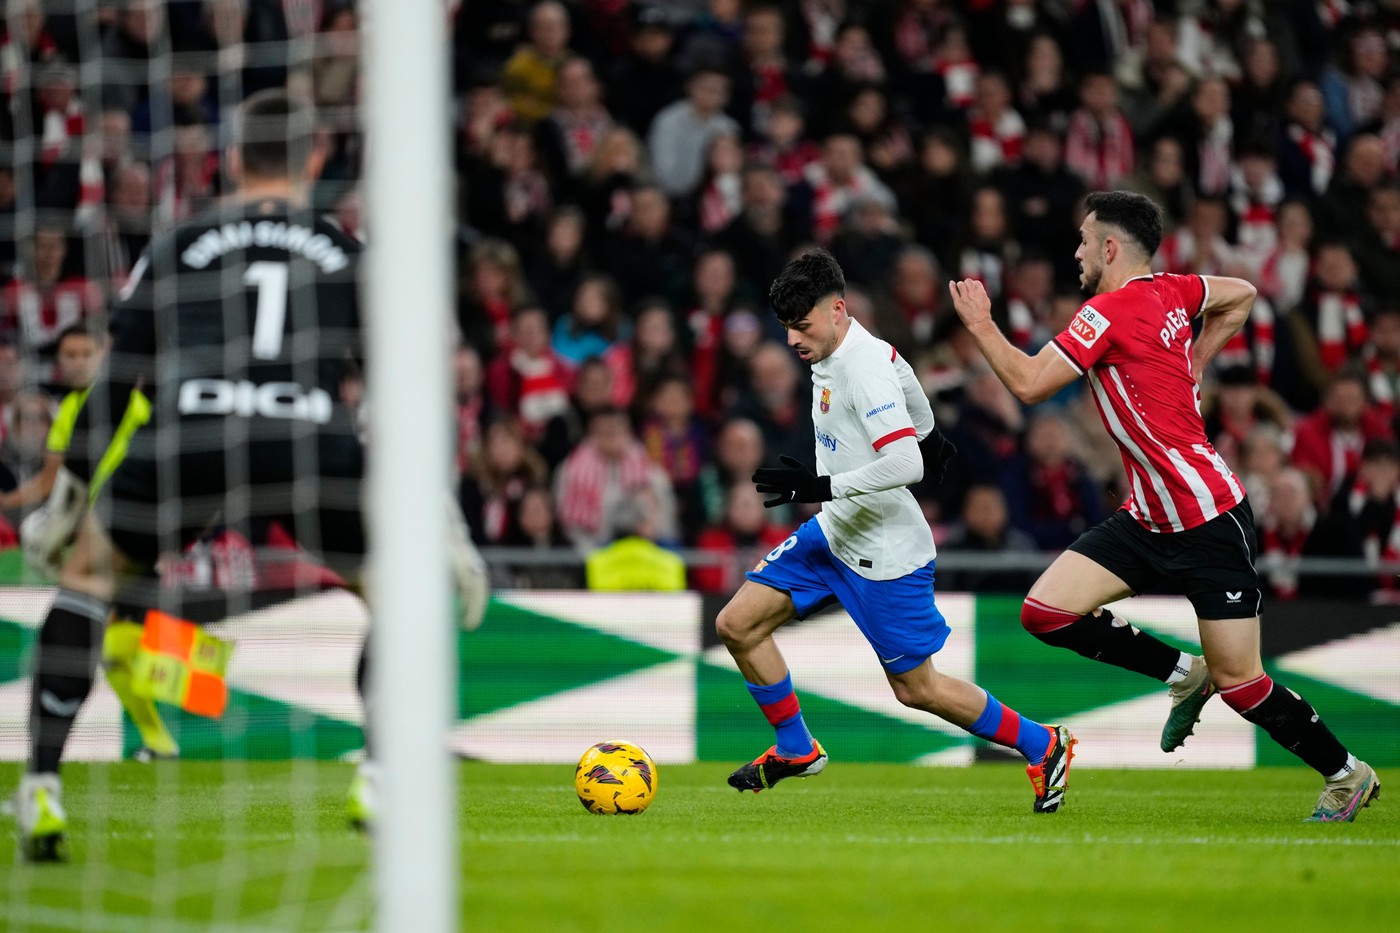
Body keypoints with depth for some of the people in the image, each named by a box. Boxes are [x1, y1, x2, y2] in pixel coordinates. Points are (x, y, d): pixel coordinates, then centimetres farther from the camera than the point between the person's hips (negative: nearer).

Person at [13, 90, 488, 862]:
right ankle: (384, 782, 12)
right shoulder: (350, 254, 24)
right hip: (314, 443, 0)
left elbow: (113, 389, 22)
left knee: (87, 570, 27)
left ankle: (41, 789, 17)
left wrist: (67, 500, 32)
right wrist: (446, 527, 24)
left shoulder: (175, 248, 25)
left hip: (186, 437, 0)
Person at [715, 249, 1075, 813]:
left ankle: (1042, 746, 17)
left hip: (884, 553, -9)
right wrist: (926, 433, 44)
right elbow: (902, 371, 26)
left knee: (916, 688, 0)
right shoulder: (854, 352, 2)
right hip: (832, 534, 9)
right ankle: (796, 750, 16)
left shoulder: (864, 368, -25)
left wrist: (821, 487, -36)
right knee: (738, 625, 0)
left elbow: (907, 464, -34)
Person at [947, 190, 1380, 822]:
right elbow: (1240, 295, 25)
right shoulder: (1168, 292, 7)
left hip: (1209, 522, -9)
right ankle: (1185, 675, 13)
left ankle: (1346, 774, 16)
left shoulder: (1112, 311, -18)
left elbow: (1028, 383, -19)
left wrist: (979, 323, -5)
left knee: (1239, 684, -3)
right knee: (1045, 611, -2)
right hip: (1148, 519, 9)